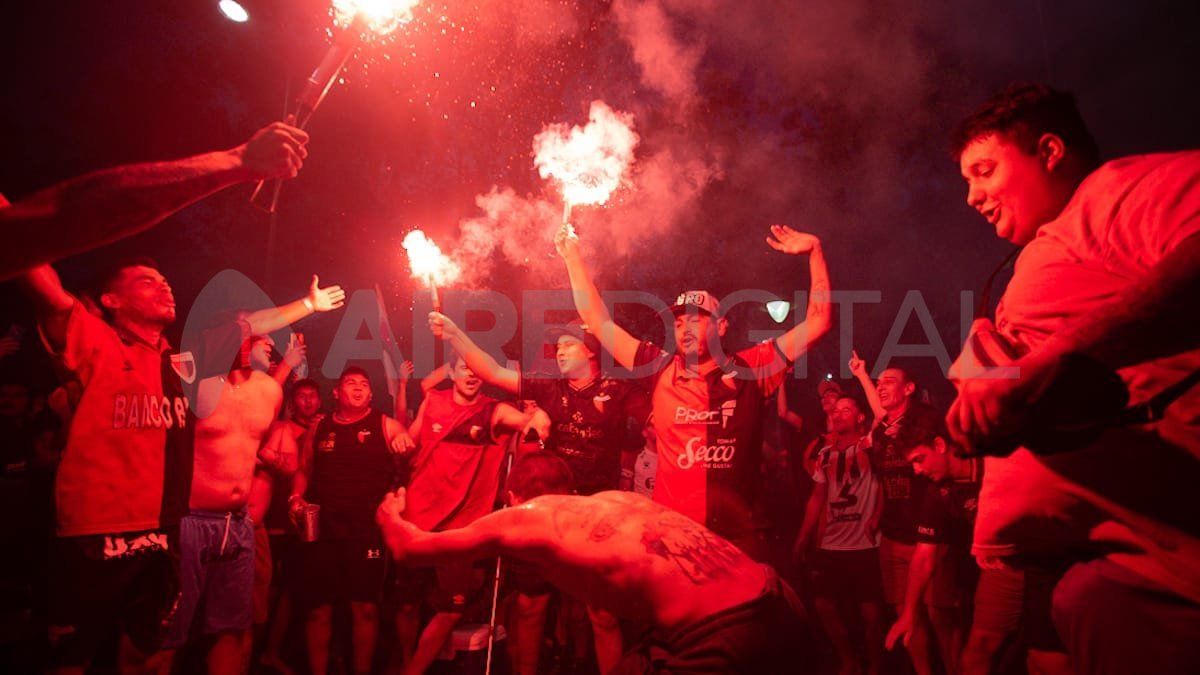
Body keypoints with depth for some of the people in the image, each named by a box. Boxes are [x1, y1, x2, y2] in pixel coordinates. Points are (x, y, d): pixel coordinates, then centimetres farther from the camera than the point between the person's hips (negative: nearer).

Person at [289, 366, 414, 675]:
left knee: (365, 608, 3)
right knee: (318, 608, 8)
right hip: (321, 529, 2)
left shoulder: (384, 425, 4)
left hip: (366, 531, -2)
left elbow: (411, 444, -11)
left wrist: (405, 439, -33)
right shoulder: (319, 428, 11)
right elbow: (303, 471, 16)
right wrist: (296, 497, -2)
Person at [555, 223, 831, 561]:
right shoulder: (661, 369, 6)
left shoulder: (750, 370, 3)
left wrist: (815, 251, 1)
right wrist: (573, 257, 9)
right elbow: (599, 322, 8)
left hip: (741, 536, -1)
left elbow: (818, 322, 4)